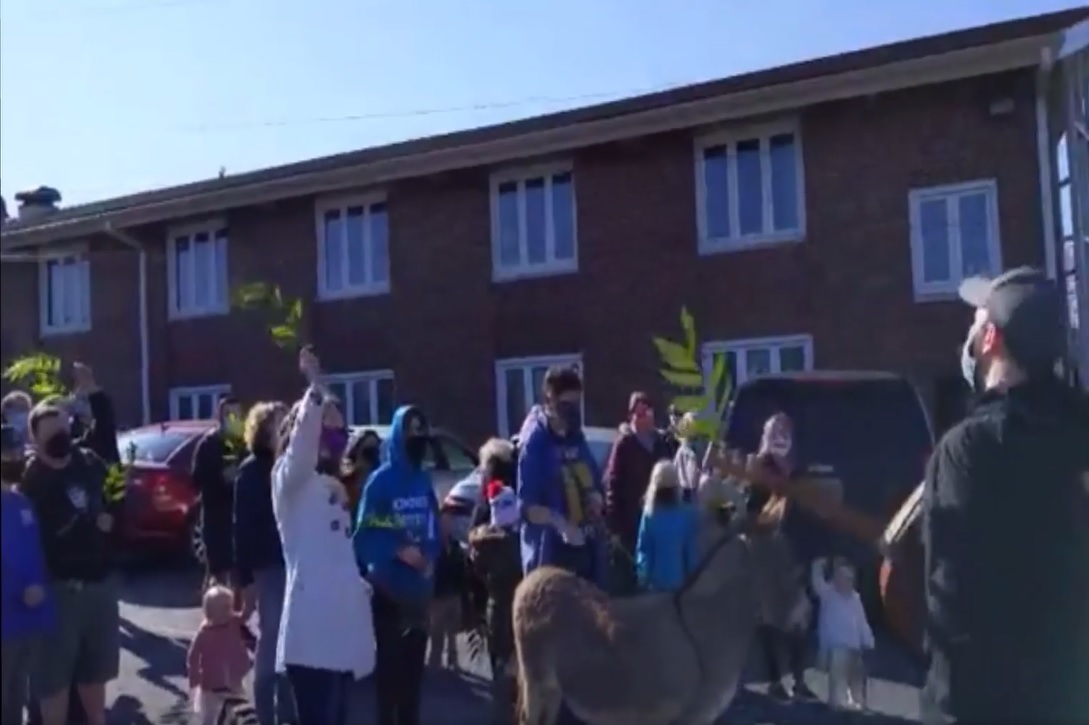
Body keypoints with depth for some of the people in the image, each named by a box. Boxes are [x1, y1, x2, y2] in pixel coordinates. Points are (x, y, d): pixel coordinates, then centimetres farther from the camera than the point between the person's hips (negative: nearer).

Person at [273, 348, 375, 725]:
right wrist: (314, 388, -32)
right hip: (311, 621, -8)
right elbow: (303, 437, -24)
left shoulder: (333, 486, 21)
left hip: (341, 615, 8)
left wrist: (361, 585, 14)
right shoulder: (289, 477, -2)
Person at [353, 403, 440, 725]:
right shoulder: (380, 481, -10)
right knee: (389, 660, 0)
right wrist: (398, 551, -24)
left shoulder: (424, 480, 7)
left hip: (419, 587, 5)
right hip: (389, 587, -5)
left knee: (414, 660, 14)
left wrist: (431, 558, -6)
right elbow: (365, 535, -13)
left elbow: (433, 528, 10)